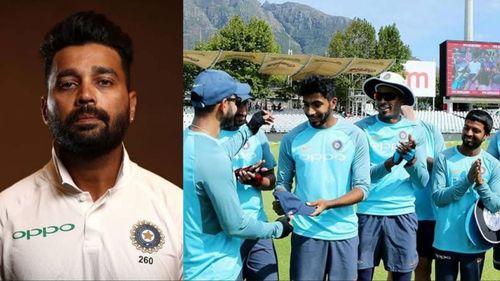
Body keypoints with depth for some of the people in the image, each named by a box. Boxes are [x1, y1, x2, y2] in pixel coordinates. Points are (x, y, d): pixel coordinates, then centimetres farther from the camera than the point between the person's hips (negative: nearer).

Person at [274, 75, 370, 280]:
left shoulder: (354, 135, -4)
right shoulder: (292, 138, -2)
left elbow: (362, 187, -5)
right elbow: (283, 182, 6)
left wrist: (328, 204, -20)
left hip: (344, 232, 0)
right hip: (306, 232, 0)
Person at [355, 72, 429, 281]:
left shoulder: (415, 131, 3)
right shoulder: (362, 128, -2)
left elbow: (422, 182, 0)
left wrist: (411, 158, -19)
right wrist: (393, 161, -24)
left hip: (402, 213, 1)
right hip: (367, 212, -1)